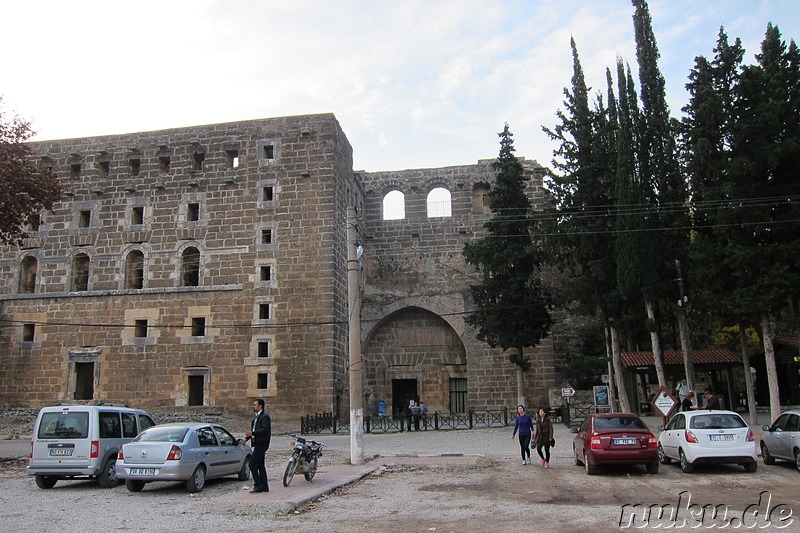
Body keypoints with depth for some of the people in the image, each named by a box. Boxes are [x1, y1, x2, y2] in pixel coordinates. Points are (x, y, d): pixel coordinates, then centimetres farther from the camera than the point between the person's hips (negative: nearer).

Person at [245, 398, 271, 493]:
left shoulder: (265, 417, -12)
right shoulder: (256, 417, 19)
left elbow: (265, 430, -23)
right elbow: (254, 430, 22)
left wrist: (252, 433, -32)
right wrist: (247, 438, 7)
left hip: (262, 444, -10)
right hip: (258, 444, 10)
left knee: (252, 464, -11)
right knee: (260, 465, 11)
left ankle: (258, 485, -6)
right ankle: (264, 486, 16)